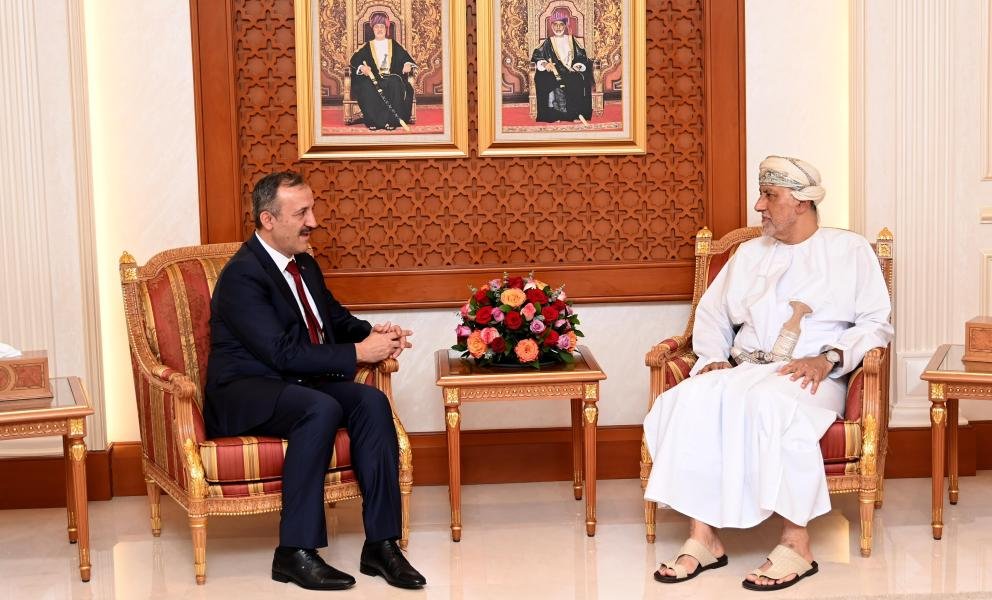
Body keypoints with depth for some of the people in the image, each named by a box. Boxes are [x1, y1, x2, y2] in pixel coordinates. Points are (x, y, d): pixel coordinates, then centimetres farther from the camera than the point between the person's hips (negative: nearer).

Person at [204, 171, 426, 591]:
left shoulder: (305, 265, 12)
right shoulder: (241, 275, -16)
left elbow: (336, 318, 22)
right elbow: (282, 352, -23)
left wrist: (373, 334, -1)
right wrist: (358, 353, -21)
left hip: (299, 382, 8)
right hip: (244, 394, -8)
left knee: (372, 402, -20)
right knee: (322, 409, -35)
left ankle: (381, 544, -20)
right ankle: (295, 552, -29)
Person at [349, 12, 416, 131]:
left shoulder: (393, 45, 19)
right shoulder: (368, 47, 17)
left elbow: (406, 57, 12)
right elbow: (355, 59, 6)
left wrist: (407, 64, -12)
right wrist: (362, 67, -16)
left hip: (391, 77, 0)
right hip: (373, 78, 0)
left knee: (396, 84, -36)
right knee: (366, 86, -35)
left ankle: (392, 120, -34)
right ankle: (374, 120, -33)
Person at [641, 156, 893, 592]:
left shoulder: (850, 250, 11)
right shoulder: (749, 253, 24)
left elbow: (876, 324, 2)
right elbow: (711, 314, 24)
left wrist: (827, 359, -14)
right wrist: (715, 357, 3)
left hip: (812, 378, -4)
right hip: (744, 370, 4)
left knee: (768, 401, -40)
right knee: (691, 399, -30)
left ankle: (796, 544, -33)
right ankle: (703, 538, -30)